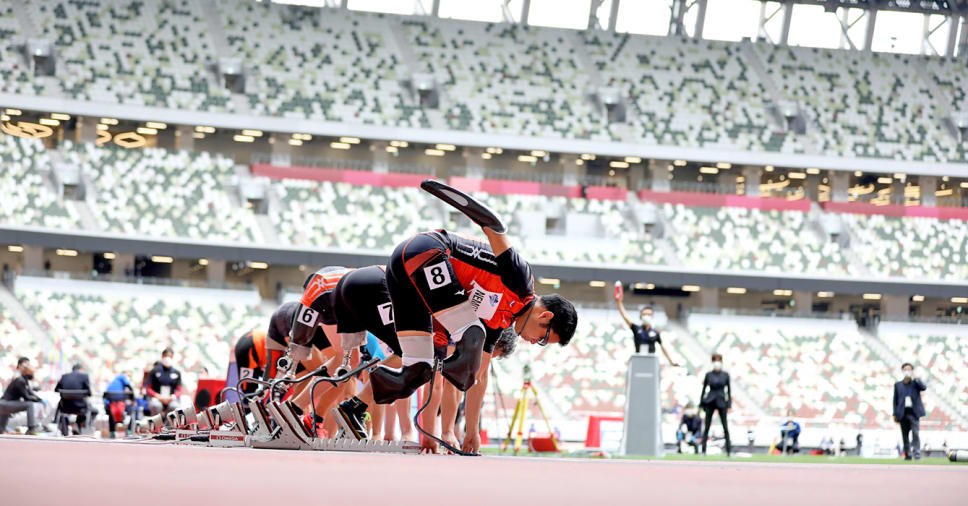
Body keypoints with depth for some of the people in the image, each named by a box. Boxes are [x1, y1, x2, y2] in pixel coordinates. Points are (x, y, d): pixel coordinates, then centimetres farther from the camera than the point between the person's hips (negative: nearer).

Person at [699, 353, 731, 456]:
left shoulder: (725, 375, 2)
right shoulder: (708, 375, 2)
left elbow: (729, 390, 5)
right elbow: (704, 389, 7)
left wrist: (729, 404, -1)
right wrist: (701, 404, 4)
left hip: (721, 402, 0)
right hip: (710, 402, 0)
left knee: (725, 427, 0)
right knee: (707, 427, 0)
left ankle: (729, 450, 5)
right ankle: (703, 450, 2)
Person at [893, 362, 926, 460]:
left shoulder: (916, 383, 9)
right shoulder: (898, 385, 13)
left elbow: (923, 388, -12)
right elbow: (895, 400, 12)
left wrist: (915, 378, -15)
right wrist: (895, 414, 5)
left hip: (914, 412, -2)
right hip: (903, 413, 2)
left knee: (915, 433, -13)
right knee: (905, 435, 3)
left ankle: (917, 452, -14)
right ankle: (907, 454, 8)